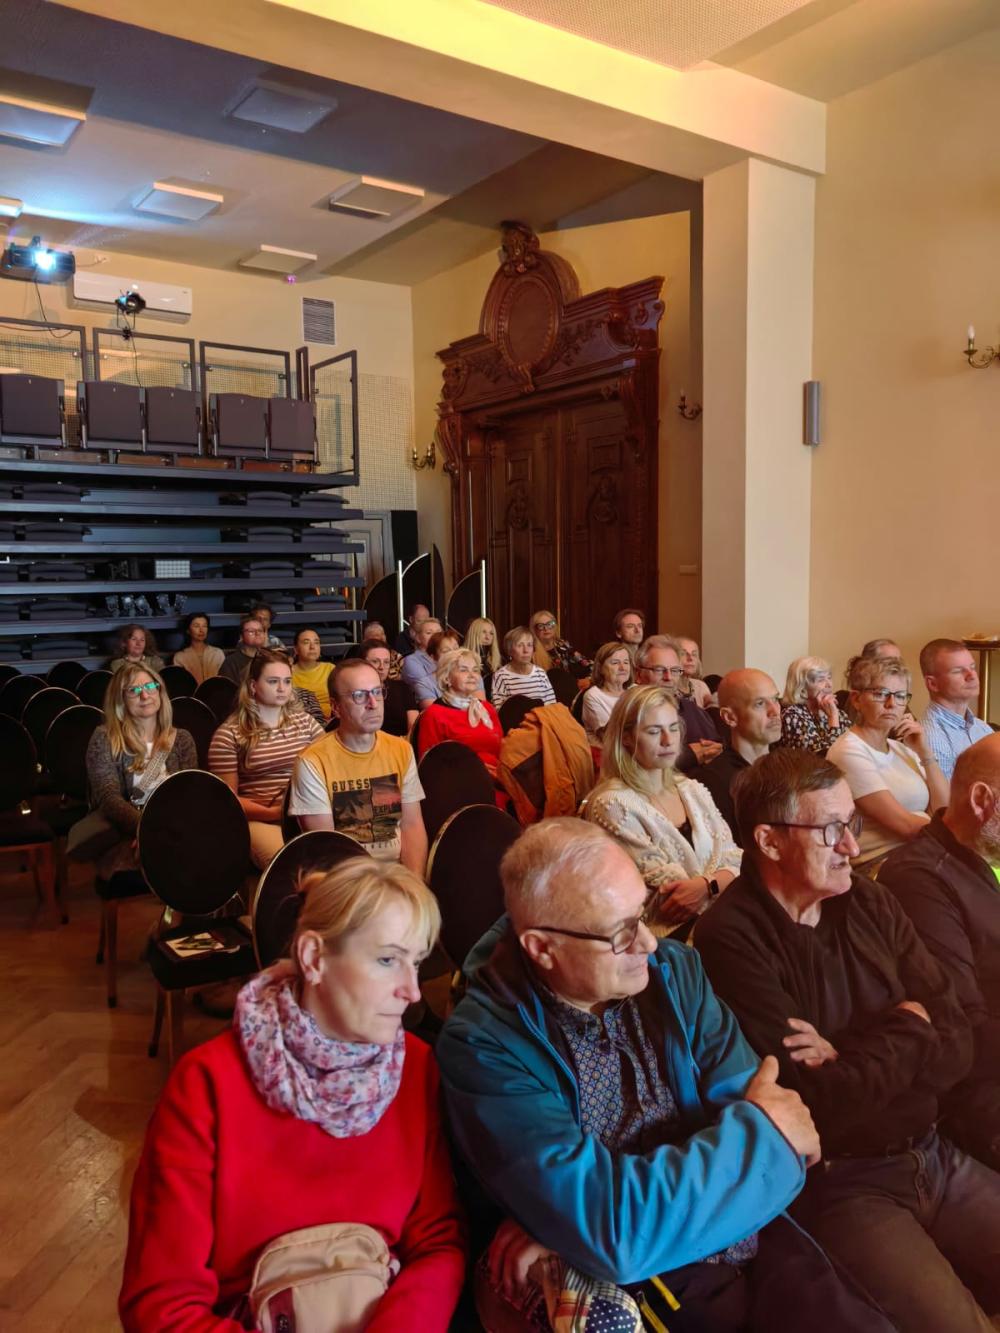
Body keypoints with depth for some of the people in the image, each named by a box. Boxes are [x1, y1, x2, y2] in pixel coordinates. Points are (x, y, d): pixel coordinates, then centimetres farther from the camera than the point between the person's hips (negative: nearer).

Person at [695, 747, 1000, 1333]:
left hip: (932, 1155, 6)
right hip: (835, 1186, -6)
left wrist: (857, 1058, -15)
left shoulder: (870, 903, 3)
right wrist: (906, 1029, -6)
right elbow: (819, 1098, -19)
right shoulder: (731, 940, -18)